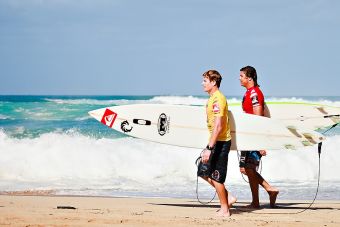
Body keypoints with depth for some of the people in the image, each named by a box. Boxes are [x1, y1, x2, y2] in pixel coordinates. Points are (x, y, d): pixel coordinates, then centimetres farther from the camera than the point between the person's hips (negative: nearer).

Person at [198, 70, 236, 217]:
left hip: (220, 142, -10)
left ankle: (224, 210, 8)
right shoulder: (213, 98, 14)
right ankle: (228, 198, 19)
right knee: (204, 172, 13)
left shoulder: (218, 99, -19)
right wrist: (209, 147, 23)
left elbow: (218, 127, -25)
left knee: (215, 177, -2)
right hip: (216, 142, 10)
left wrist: (209, 148, -26)